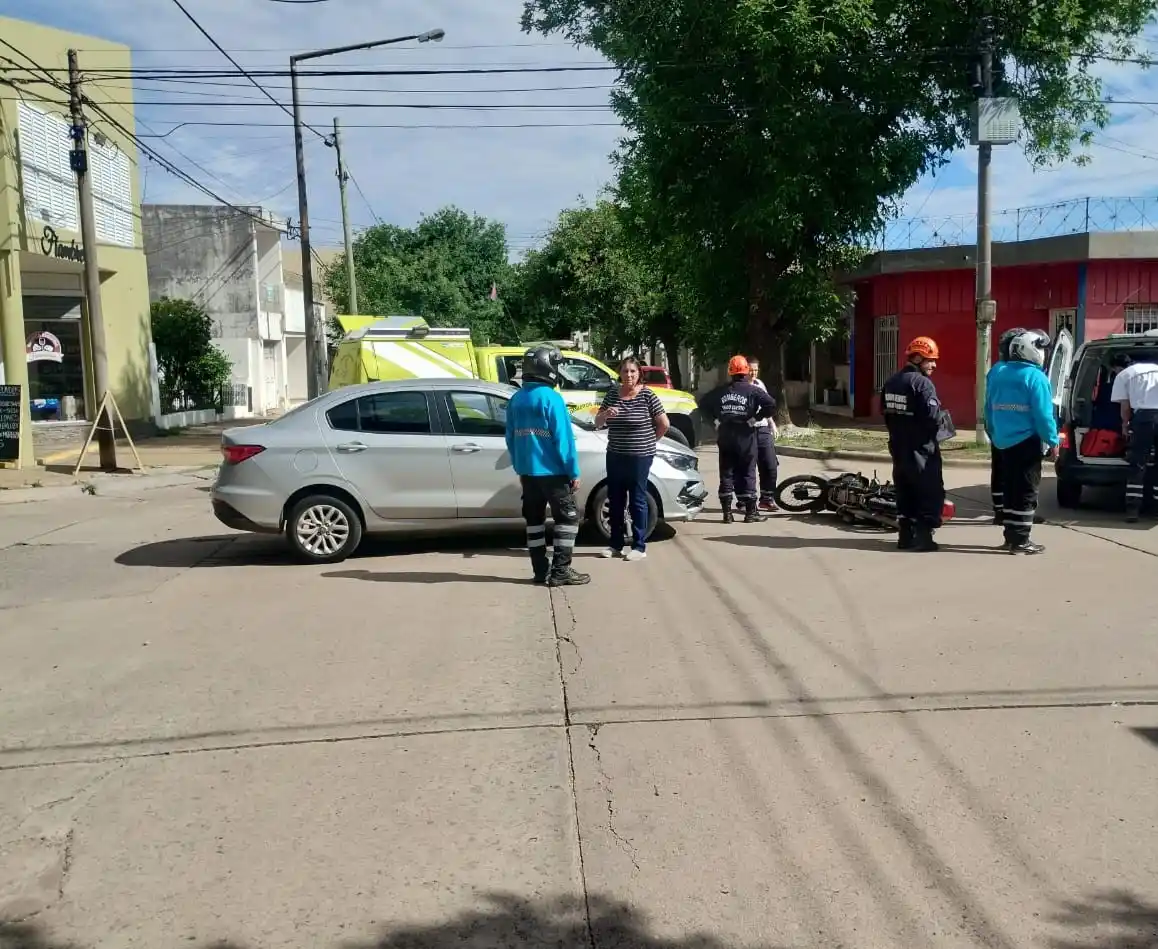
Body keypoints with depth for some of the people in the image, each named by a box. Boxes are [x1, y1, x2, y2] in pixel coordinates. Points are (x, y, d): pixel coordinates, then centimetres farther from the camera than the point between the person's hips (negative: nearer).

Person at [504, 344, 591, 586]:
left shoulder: (516, 400, 7)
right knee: (568, 518, 1)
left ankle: (541, 570, 14)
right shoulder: (551, 398, -14)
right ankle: (560, 572, -3)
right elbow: (564, 438, -16)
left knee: (534, 519, 12)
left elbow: (511, 438, 12)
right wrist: (574, 471, -12)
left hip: (527, 471, 7)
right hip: (552, 471, -7)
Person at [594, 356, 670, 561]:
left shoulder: (647, 395, -9)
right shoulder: (612, 394, 4)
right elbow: (597, 423, 5)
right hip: (615, 455, 5)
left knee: (637, 500, 0)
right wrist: (605, 414, -16)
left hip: (639, 456, -5)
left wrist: (649, 441, 3)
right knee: (615, 501, 10)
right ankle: (616, 544, 19)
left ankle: (639, 546, 6)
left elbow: (664, 424, -7)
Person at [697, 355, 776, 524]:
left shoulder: (720, 390, 5)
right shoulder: (752, 390, -5)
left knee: (726, 473, 6)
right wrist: (755, 418, -8)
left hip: (725, 435, 3)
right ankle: (750, 512, 3)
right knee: (747, 473, 2)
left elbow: (703, 403, 11)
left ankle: (727, 512, 6)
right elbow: (771, 404, -15)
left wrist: (715, 419, 11)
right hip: (745, 435, -3)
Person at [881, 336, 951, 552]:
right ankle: (923, 537, -4)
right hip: (921, 449, -8)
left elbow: (887, 414, 15)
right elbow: (933, 416, -23)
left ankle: (905, 535, 15)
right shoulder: (922, 383, -16)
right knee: (931, 494, 0)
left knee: (905, 492, 13)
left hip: (898, 447, 8)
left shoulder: (891, 382, 10)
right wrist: (944, 419, -3)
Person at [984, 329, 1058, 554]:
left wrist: (995, 434, 23)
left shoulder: (1000, 376, 9)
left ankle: (1011, 536, 17)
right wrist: (1052, 441, -10)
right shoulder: (1035, 377, -12)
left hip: (1004, 442, 7)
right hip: (1026, 442, -7)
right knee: (1026, 491, -3)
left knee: (1010, 489, 13)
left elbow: (990, 410, 14)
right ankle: (1020, 540, -3)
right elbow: (1043, 414, -17)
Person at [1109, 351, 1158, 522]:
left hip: (1143, 416, -3)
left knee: (1137, 466, 1)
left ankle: (1133, 510, -4)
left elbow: (1125, 406, 10)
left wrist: (1125, 425, 26)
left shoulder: (1123, 375, 11)